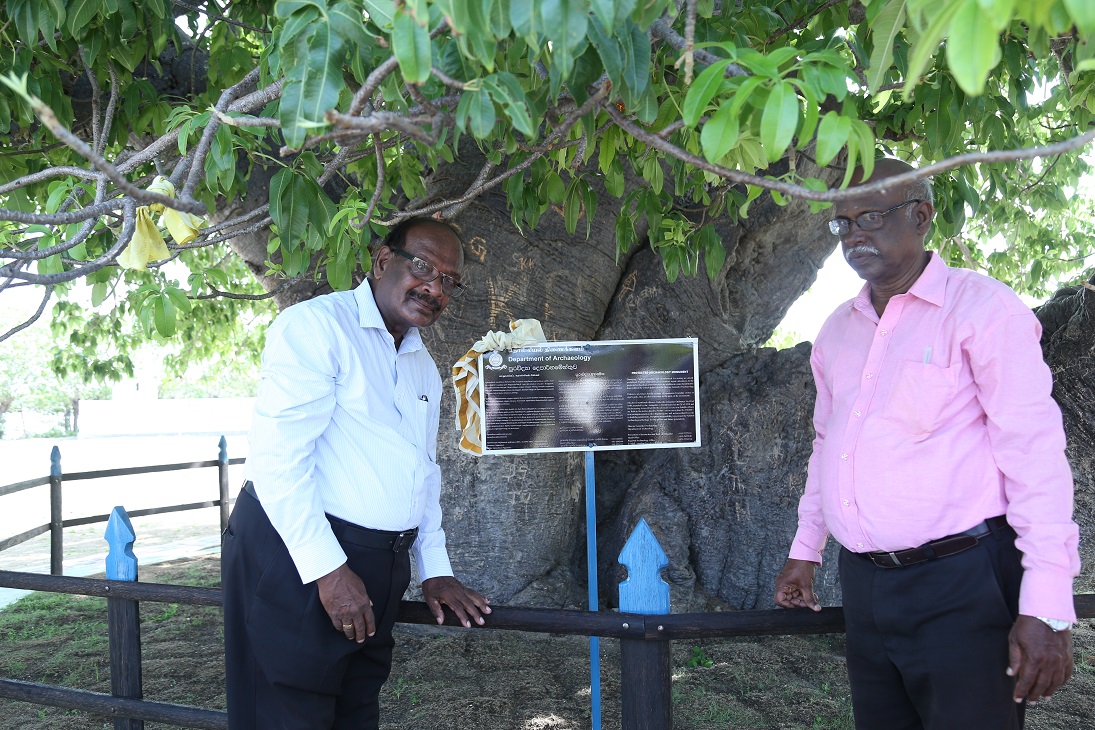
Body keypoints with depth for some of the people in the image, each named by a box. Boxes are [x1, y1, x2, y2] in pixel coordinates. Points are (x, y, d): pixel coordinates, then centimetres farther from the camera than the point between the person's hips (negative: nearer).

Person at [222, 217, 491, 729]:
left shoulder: (424, 367, 17)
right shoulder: (316, 326, -11)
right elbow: (278, 456, -19)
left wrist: (434, 569, 14)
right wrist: (326, 569, -21)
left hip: (378, 569, 8)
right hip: (295, 558, -8)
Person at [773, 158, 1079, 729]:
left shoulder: (981, 308, -8)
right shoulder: (837, 330, 13)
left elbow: (1035, 453, -13)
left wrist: (1047, 608, -18)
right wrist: (804, 552, 22)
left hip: (962, 582, -6)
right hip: (865, 585, 6)